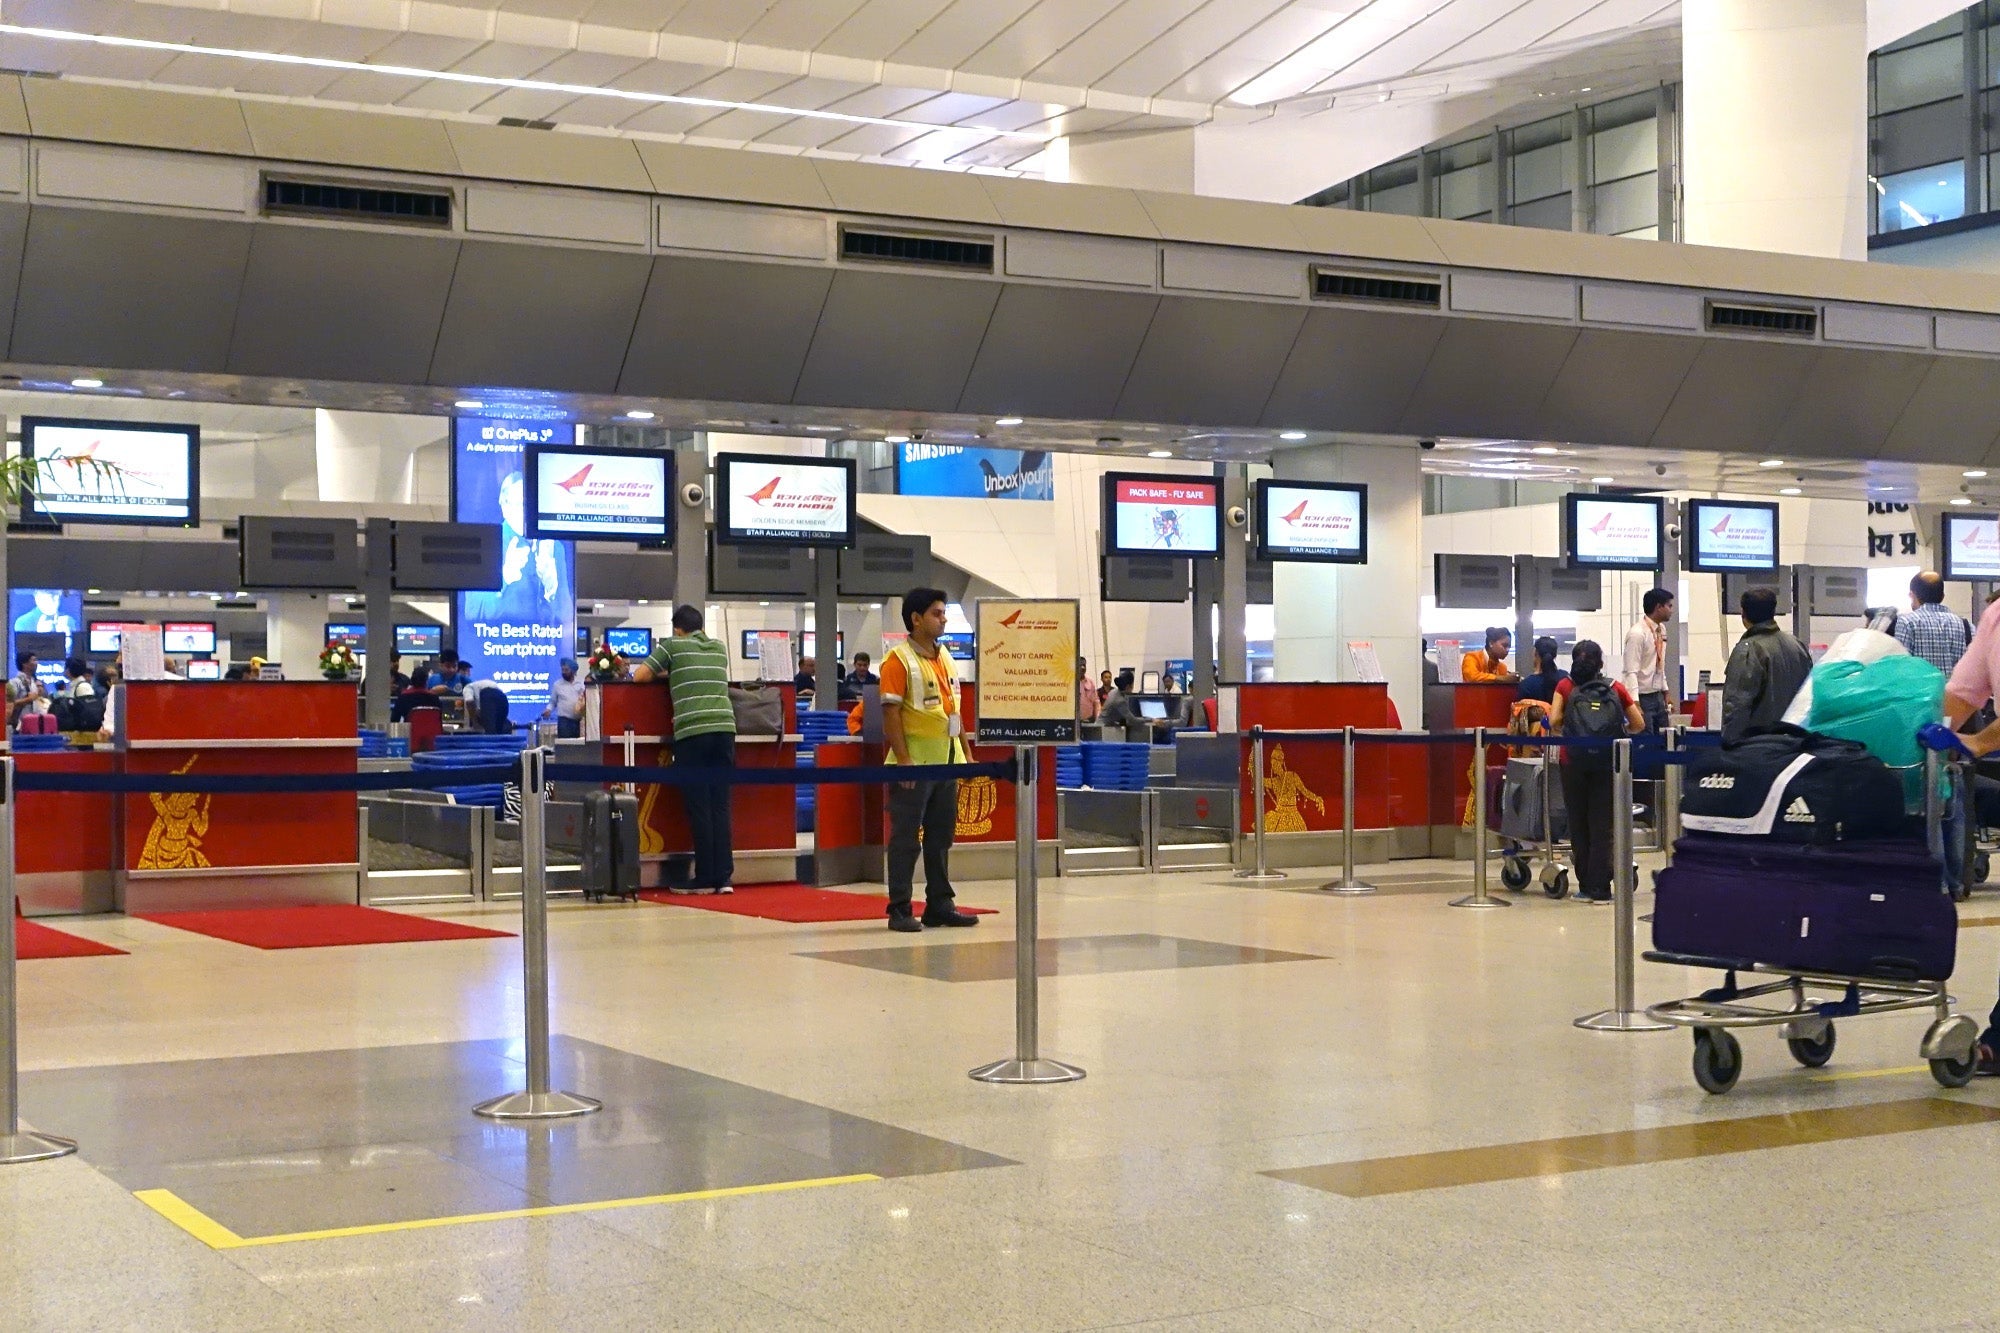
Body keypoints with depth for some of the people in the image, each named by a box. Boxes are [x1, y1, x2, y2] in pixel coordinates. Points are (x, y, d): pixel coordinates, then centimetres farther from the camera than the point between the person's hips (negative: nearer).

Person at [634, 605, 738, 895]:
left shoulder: (673, 646, 7)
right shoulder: (720, 649, 19)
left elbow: (640, 675, 6)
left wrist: (664, 673, 26)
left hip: (691, 732, -4)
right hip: (724, 727, 4)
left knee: (699, 808, 0)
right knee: (720, 807, 5)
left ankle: (705, 879, 1)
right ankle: (724, 877, 2)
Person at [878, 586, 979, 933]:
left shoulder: (945, 657, 14)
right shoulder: (899, 660, -10)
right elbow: (891, 713, -14)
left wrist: (966, 754, 15)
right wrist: (903, 760, -20)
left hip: (946, 761, 7)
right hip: (915, 765, -7)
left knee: (941, 836, 12)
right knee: (905, 838, -2)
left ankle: (940, 904, 19)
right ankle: (900, 910, 3)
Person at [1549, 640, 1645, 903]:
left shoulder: (1566, 687, 7)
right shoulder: (1616, 688, 9)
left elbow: (1554, 720, -5)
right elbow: (1639, 724, 10)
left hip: (1574, 761, 0)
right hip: (1607, 762, 0)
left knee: (1578, 823, 11)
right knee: (1602, 825, 3)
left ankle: (1586, 886, 15)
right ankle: (1600, 889, 1)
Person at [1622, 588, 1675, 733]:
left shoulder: (1661, 629, 8)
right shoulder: (1637, 634, -17)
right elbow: (1631, 672, -21)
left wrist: (1665, 693, 17)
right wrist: (1635, 704, -26)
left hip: (1658, 696, 8)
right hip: (1643, 697, -8)